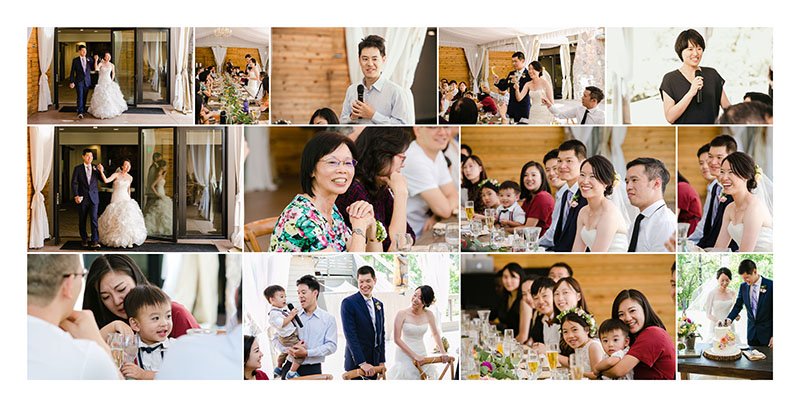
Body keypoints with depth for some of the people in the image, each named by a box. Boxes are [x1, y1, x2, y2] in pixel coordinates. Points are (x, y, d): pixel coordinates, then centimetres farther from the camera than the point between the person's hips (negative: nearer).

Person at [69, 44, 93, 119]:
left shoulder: (89, 59, 8)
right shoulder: (75, 60, 0)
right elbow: (72, 71, 0)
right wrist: (71, 82, -6)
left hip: (87, 81, 3)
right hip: (79, 81, -3)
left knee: (84, 97, 10)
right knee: (80, 96, -13)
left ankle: (82, 110, 27)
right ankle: (80, 113, -21)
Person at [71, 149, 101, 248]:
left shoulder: (96, 169, 9)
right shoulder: (78, 168, 2)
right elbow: (74, 183, -3)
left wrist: (101, 171, -10)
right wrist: (76, 196, -15)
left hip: (94, 198, 0)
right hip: (82, 198, 0)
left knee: (94, 219, -9)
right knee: (82, 220, 7)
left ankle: (95, 241, -11)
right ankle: (84, 240, 22)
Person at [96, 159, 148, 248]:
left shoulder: (130, 178, 7)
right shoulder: (116, 175, -6)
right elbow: (106, 180, -22)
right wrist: (101, 171, -33)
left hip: (126, 199, 3)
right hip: (116, 200, -3)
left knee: (128, 219, -10)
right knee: (116, 220, -3)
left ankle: (129, 241, -8)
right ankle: (115, 240, 12)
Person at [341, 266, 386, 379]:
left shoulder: (379, 304, 13)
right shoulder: (348, 303, -8)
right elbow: (350, 336, -15)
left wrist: (382, 361, 7)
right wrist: (362, 363, -20)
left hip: (374, 365, 6)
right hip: (356, 363, -6)